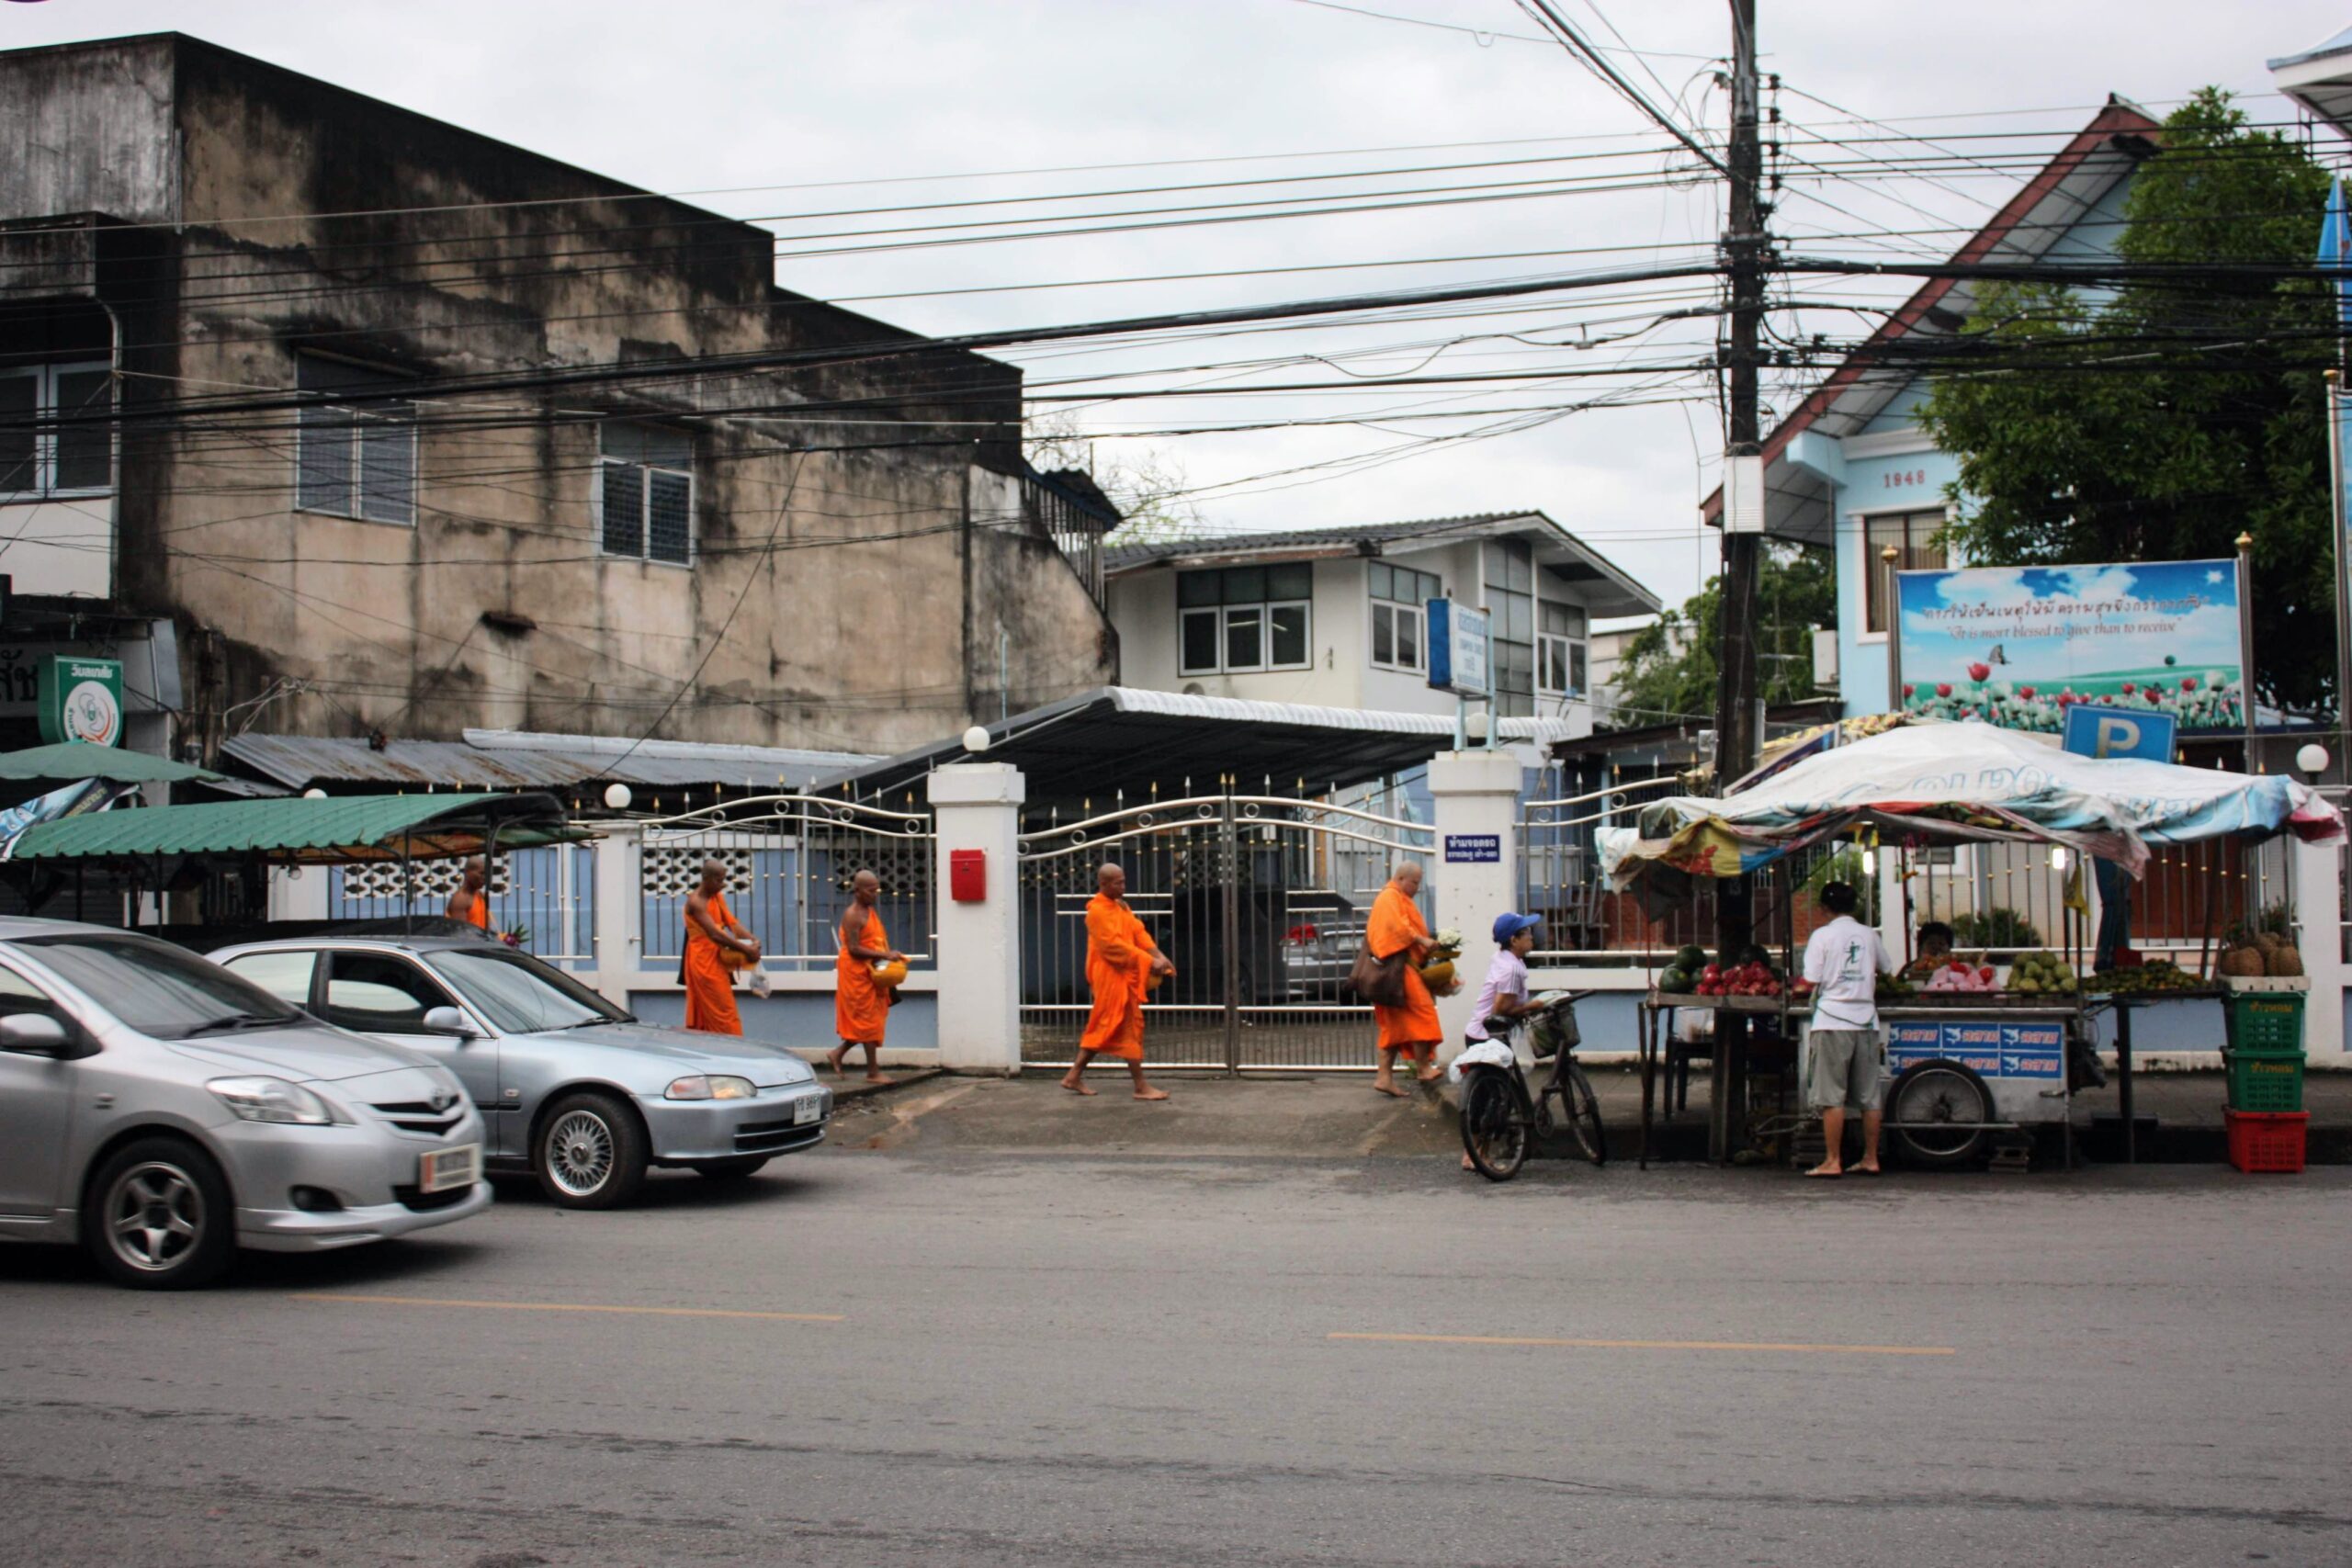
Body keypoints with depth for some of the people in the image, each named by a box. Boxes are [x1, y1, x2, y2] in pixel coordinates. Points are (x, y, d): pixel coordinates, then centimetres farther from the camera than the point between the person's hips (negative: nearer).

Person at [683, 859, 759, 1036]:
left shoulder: (718, 897, 11)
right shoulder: (696, 901, -17)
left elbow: (732, 922, 3)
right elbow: (715, 935, -25)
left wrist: (753, 940, -14)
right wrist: (746, 950, -25)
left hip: (716, 961, 9)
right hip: (703, 962, -9)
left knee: (703, 1017, 10)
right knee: (724, 1014, -10)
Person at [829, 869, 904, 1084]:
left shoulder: (872, 912, 13)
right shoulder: (852, 916, -15)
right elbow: (853, 949, -21)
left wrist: (890, 955, 5)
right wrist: (884, 955, -25)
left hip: (871, 973, 9)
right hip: (857, 973, -9)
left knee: (868, 1021, 13)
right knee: (868, 1020, -5)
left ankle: (838, 1054, 26)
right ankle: (873, 1072, 0)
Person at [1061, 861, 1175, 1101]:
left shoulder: (1121, 906, 13)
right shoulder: (1098, 910, -16)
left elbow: (1138, 932, 7)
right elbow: (1114, 945, -22)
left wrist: (1158, 955, -8)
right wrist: (1148, 962, -23)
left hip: (1122, 977, 9)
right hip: (1110, 977, -9)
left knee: (1104, 1028, 13)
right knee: (1130, 1028, -6)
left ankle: (1074, 1077, 20)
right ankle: (1141, 1087, -1)